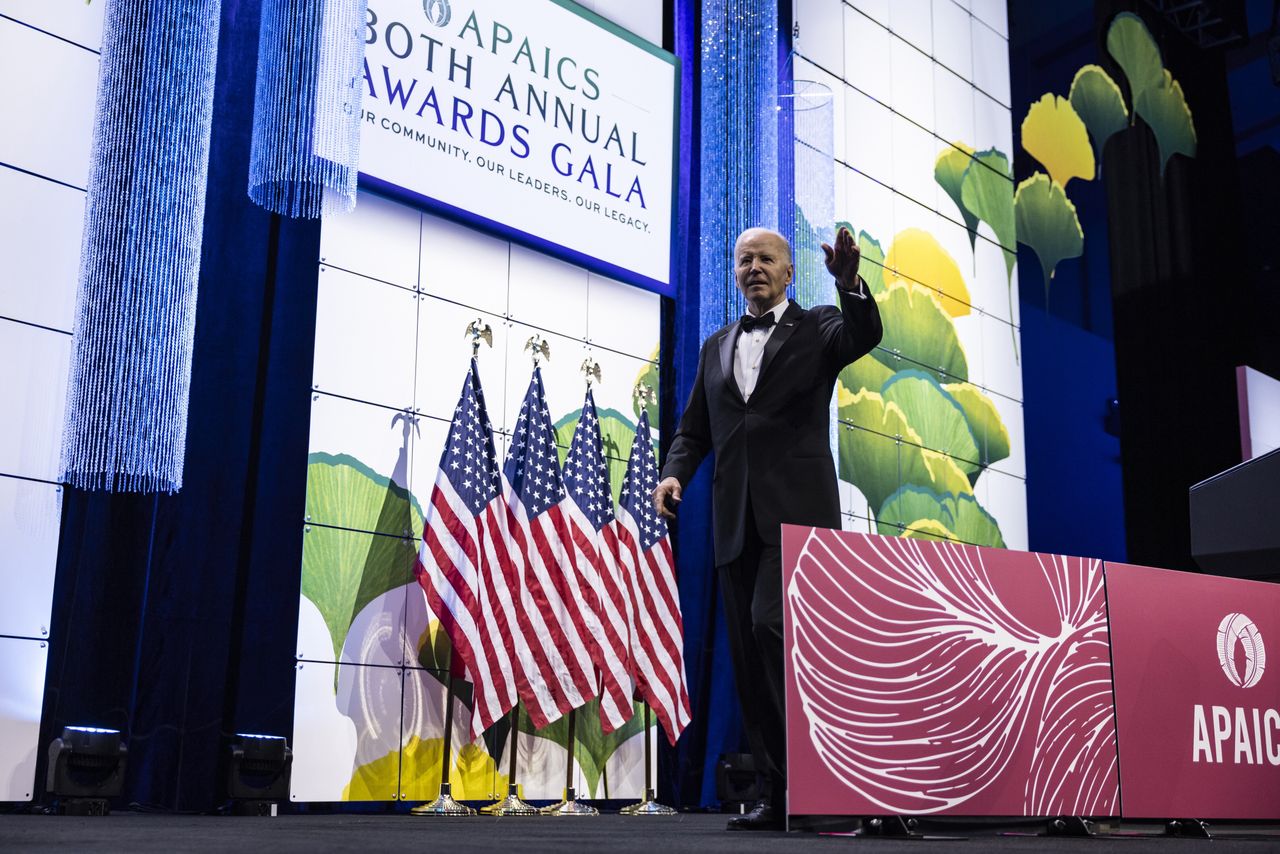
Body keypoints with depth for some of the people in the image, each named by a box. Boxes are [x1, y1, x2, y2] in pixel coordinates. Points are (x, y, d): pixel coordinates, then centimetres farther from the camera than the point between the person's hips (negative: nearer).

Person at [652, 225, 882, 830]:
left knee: (771, 623, -23)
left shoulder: (817, 329, 10)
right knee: (750, 662, 3)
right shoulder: (716, 348, 22)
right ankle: (776, 796, 9)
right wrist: (674, 473, 1)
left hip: (797, 510, -5)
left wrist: (849, 282, -30)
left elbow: (865, 334, -12)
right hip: (736, 523, 5)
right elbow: (694, 429, 20)